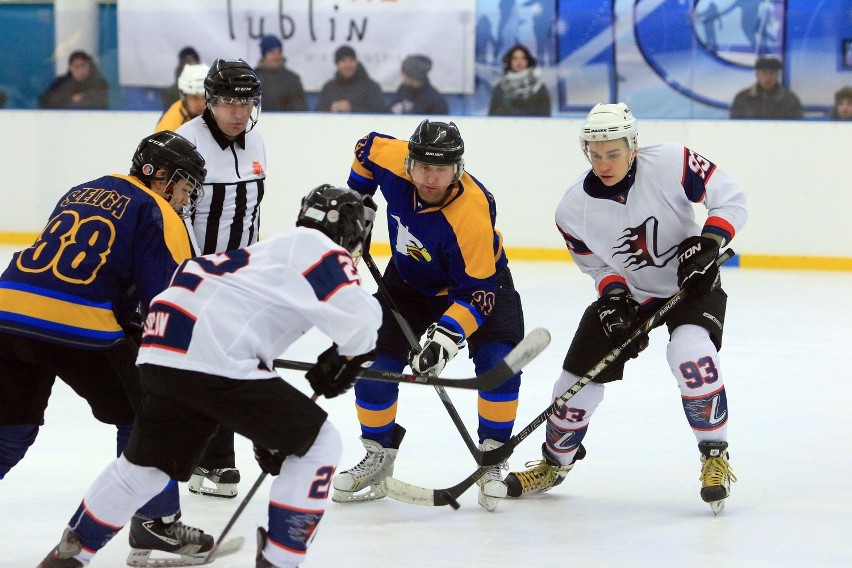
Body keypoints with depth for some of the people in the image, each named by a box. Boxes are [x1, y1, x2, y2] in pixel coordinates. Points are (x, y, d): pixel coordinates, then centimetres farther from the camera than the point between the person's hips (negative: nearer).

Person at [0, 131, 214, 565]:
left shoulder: (82, 192, 26)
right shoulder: (155, 213, 4)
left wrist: (132, 328, 26)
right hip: (81, 328, -6)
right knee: (142, 414, 13)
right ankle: (156, 523, 15)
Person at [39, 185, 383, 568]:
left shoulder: (273, 249, 31)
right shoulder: (321, 250, 3)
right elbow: (359, 319, -12)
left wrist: (263, 431, 33)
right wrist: (339, 363, 10)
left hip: (162, 355, 9)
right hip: (216, 360, -9)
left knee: (145, 465, 26)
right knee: (318, 446, 2)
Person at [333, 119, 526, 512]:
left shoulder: (471, 214, -39)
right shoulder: (391, 159, -28)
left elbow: (476, 293, -35)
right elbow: (369, 148, -1)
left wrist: (447, 336, -47)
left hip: (480, 279, -4)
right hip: (409, 281, 4)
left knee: (499, 363, -23)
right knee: (374, 365, -5)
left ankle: (492, 462, -7)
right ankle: (378, 460, 15)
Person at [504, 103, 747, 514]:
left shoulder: (670, 165, -26)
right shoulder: (574, 209, -16)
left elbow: (730, 198, -17)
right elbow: (596, 264, -1)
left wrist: (708, 243, -30)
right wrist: (613, 295, -19)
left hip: (693, 283, -3)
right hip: (627, 291, 3)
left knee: (691, 354, -32)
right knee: (579, 378, 2)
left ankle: (715, 457, -16)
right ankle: (555, 463, 30)